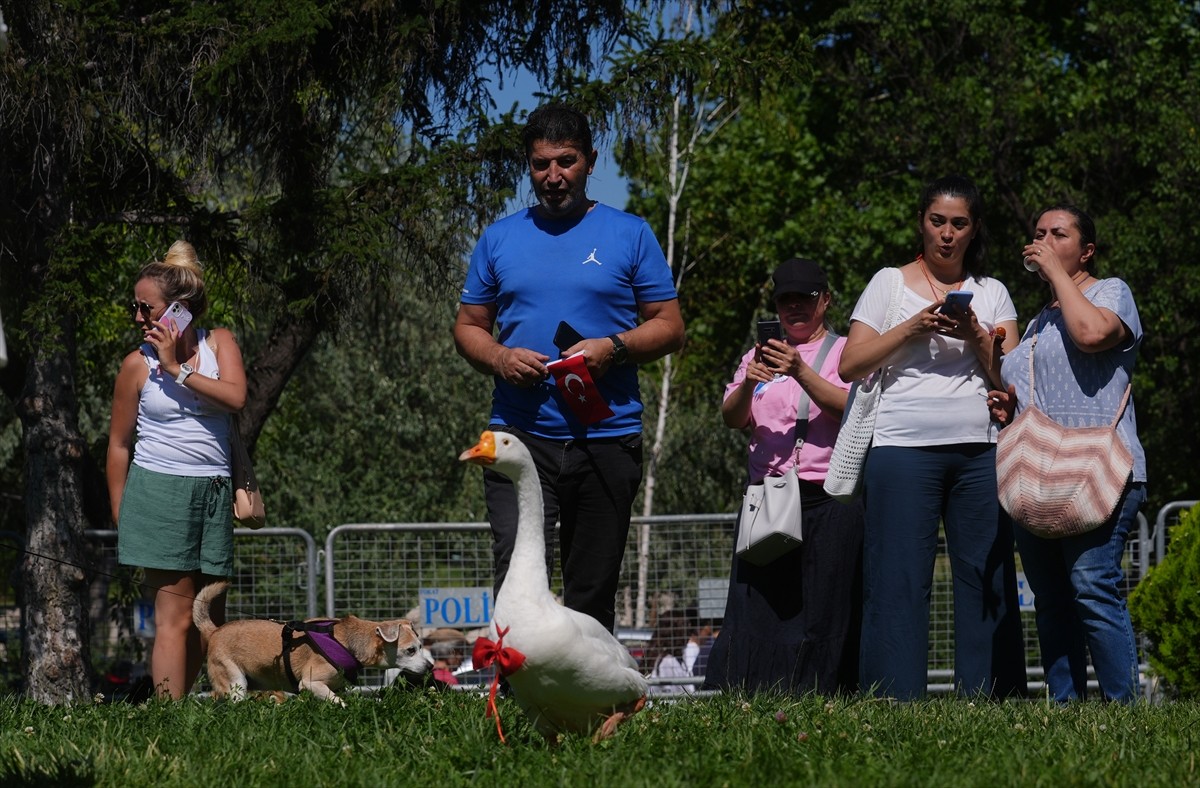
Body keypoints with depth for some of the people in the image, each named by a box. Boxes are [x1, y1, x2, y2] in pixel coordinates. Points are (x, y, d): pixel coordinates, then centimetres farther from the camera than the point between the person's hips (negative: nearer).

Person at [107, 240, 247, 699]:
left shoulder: (218, 343, 6)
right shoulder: (139, 364, -1)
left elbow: (235, 398, -13)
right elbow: (119, 445, 4)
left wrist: (177, 369, -13)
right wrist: (121, 518, 1)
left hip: (213, 490, 4)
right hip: (160, 492, -4)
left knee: (210, 619, 6)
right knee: (175, 616, -10)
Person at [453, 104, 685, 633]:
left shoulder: (629, 235, 7)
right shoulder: (499, 239, 12)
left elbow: (670, 327, 6)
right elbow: (468, 326, 16)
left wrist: (612, 348, -13)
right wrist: (499, 357, -6)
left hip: (607, 437, 0)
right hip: (520, 435, 0)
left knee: (592, 590, 6)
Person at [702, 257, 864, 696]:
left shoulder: (844, 351, 9)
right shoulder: (760, 355, 20)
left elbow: (849, 409, -9)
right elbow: (731, 418, 7)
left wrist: (801, 372, -21)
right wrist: (749, 382, -13)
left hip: (827, 500, -3)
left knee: (821, 612, -6)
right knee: (755, 609, -4)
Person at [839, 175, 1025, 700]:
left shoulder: (991, 293, 17)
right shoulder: (889, 284, 11)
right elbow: (850, 365, 3)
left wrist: (975, 336, -6)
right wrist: (912, 328, -7)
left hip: (979, 452, 2)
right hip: (903, 448, -2)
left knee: (986, 577, -3)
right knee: (898, 580, -8)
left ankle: (987, 703, -1)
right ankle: (895, 703, -9)